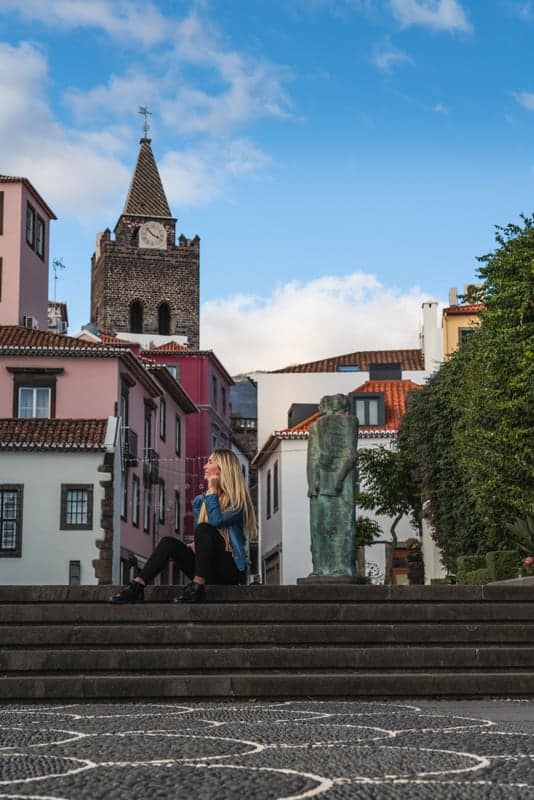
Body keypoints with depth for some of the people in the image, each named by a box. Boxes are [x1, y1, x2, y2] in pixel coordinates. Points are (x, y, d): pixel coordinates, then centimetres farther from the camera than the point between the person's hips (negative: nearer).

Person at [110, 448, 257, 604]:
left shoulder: (238, 502, -5)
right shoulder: (199, 501, 14)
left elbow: (216, 521, -24)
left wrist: (212, 491, -13)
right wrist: (197, 546, 0)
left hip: (232, 569, -6)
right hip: (208, 569, 6)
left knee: (204, 529, -28)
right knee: (169, 542, -15)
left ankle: (197, 587, -35)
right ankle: (136, 587, -28)